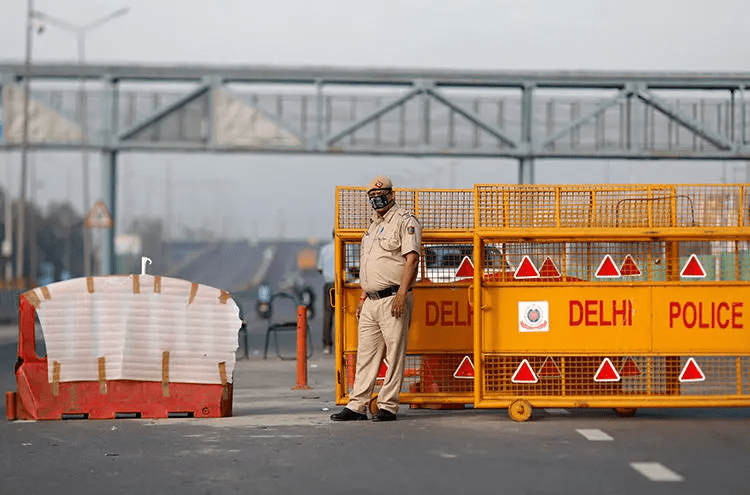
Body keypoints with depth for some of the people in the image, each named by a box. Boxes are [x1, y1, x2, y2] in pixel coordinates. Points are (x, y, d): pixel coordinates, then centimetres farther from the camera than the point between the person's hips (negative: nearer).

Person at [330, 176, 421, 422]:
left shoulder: (404, 221, -4)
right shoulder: (373, 224, 21)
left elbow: (412, 259, -14)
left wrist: (401, 294, -22)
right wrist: (363, 296, 20)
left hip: (393, 299, -8)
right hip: (371, 301, 8)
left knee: (394, 355, -4)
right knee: (366, 355, 8)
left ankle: (388, 406, 0)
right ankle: (357, 406, 10)